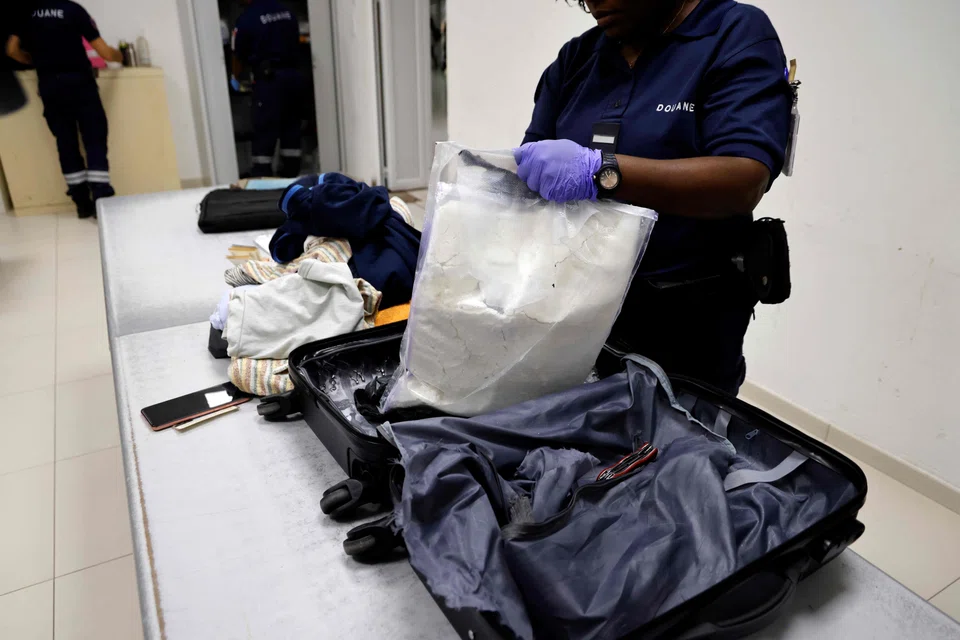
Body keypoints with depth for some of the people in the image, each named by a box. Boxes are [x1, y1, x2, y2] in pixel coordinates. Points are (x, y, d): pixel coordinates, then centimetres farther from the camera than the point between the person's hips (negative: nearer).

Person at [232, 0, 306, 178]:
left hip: (269, 79, -5)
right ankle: (291, 173, 16)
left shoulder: (247, 18, -5)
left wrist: (235, 78, 23)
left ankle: (262, 176, 2)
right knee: (291, 126, 11)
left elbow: (239, 55, 5)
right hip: (293, 75, 5)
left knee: (265, 129, 0)